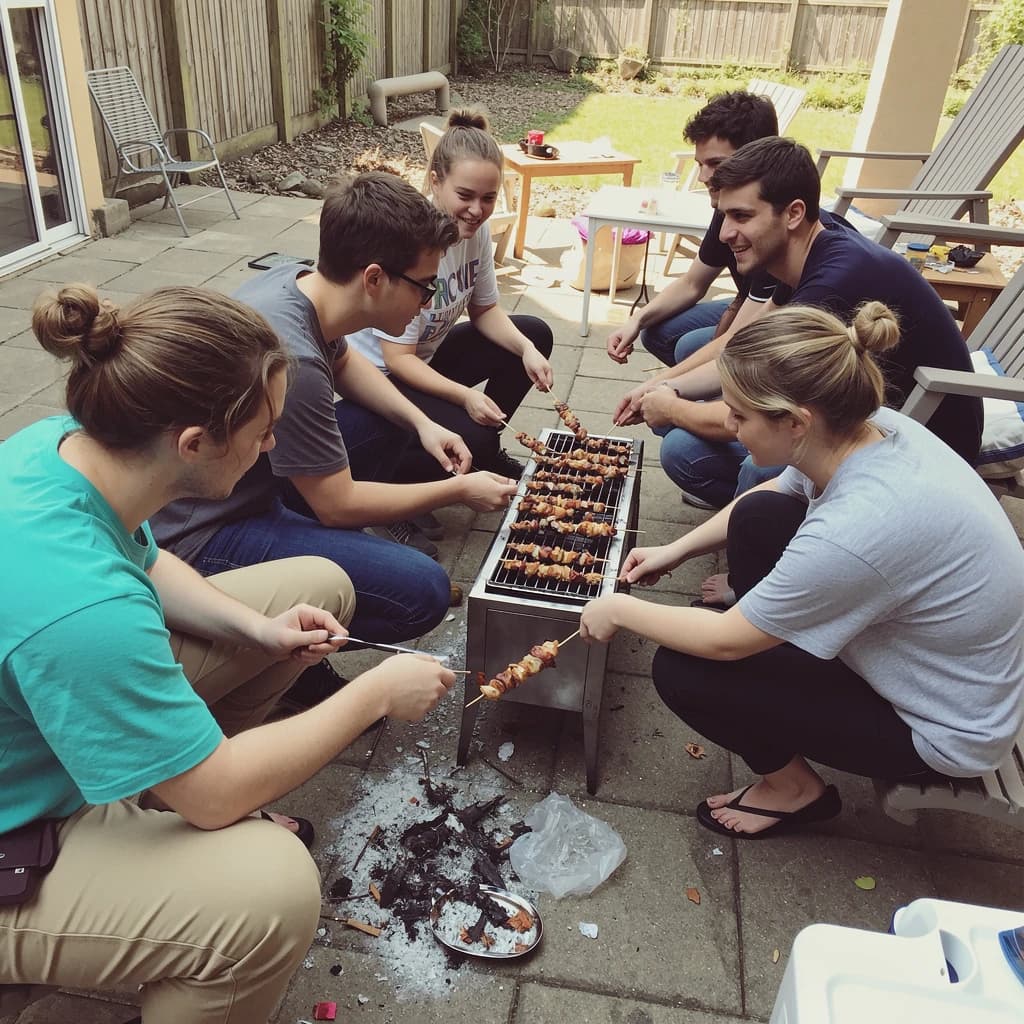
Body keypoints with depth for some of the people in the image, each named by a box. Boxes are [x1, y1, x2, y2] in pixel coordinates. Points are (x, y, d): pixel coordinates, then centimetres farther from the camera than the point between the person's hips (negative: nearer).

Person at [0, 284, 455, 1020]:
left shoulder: (65, 442, -14)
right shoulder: (76, 604, -40)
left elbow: (147, 563, 8)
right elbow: (215, 794, -27)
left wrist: (258, 626, -7)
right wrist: (376, 693, -17)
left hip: (72, 694, 9)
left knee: (320, 585, 6)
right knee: (275, 889, -36)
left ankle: (166, 800, 15)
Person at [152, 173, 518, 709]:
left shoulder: (298, 281, -7)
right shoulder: (288, 357, -31)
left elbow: (346, 363, 16)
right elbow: (338, 505, -20)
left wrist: (422, 422, 1)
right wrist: (459, 491, -10)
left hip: (251, 477, 9)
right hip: (203, 537, -9)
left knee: (385, 417, 17)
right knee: (421, 591, -23)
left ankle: (316, 549, 13)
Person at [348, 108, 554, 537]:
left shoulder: (476, 229, -9)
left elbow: (484, 310, 3)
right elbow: (397, 358, -28)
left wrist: (526, 350, -16)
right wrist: (465, 396, -40)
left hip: (428, 354, 8)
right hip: (379, 373, -8)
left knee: (534, 335, 1)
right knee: (467, 441, -27)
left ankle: (486, 449, 15)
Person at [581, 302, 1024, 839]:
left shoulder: (857, 530, -39)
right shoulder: (871, 429, -16)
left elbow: (725, 642, -24)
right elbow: (773, 493, 8)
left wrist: (620, 610, -9)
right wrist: (676, 550, 6)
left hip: (941, 730, -7)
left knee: (682, 670, -11)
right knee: (758, 515, 0)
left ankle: (793, 785, 14)